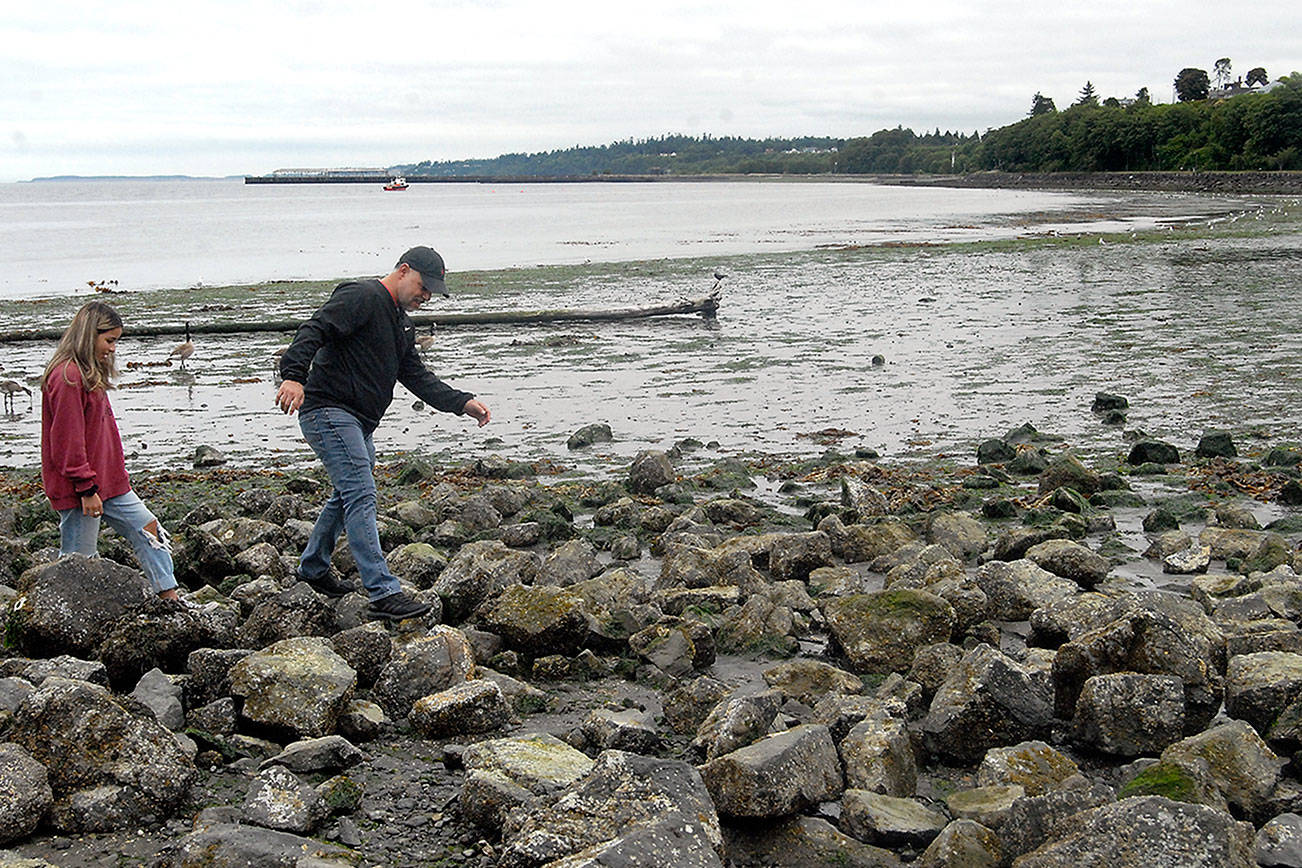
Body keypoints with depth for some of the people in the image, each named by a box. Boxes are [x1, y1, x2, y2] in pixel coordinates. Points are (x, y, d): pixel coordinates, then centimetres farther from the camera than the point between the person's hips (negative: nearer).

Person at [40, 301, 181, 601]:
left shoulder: (90, 373, 14)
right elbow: (68, 440, -21)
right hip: (79, 489, -10)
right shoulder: (67, 377, -18)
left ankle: (170, 596, 14)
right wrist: (86, 488, -19)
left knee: (149, 530, 10)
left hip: (108, 483, 10)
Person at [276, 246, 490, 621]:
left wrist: (463, 402, 6)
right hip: (328, 411, -11)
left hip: (358, 422, 11)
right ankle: (384, 594, -21)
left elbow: (417, 376, 18)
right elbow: (313, 331, -22)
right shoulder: (362, 296, -10)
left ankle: (313, 568, 42)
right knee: (361, 497, -16)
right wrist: (293, 375, -38)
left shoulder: (402, 324, 20)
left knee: (348, 495, 23)